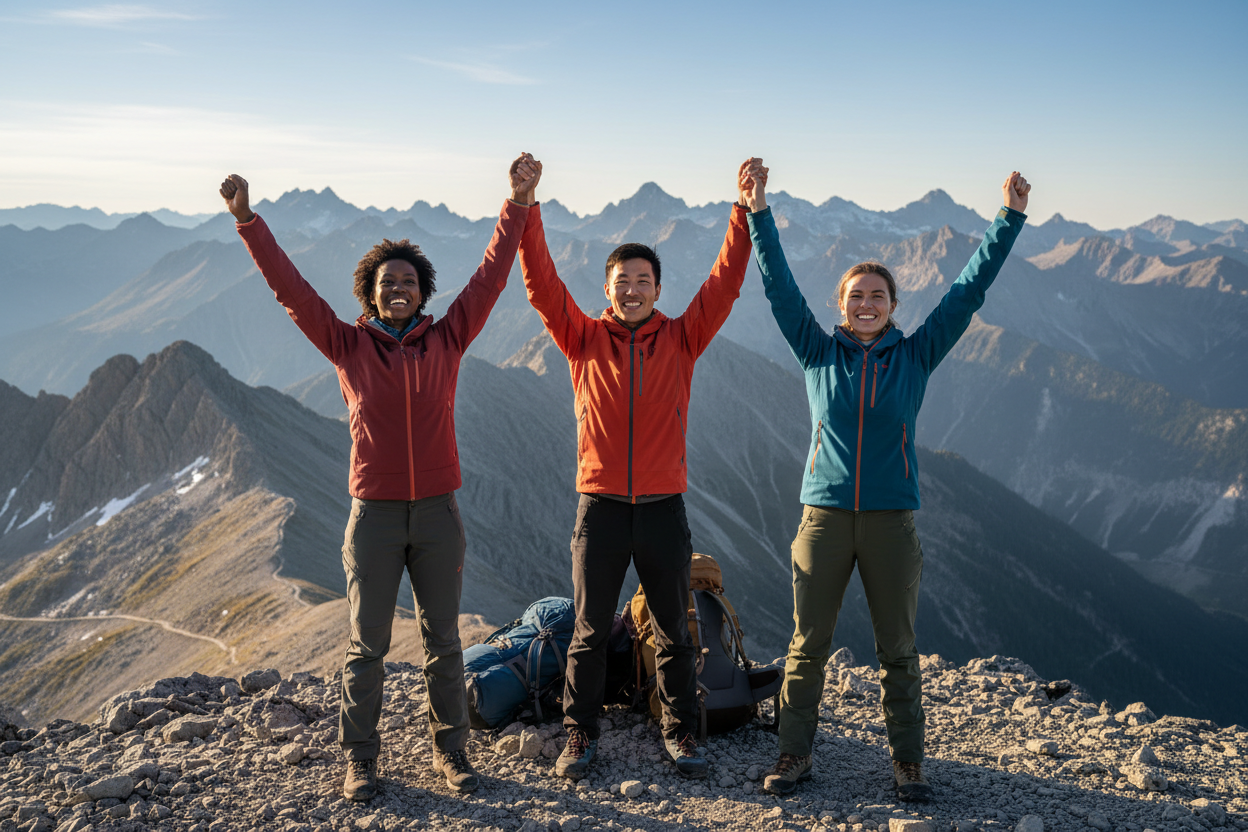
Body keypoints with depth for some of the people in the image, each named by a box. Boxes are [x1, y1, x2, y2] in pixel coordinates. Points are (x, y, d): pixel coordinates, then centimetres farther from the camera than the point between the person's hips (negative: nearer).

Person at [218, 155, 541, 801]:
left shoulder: (447, 339, 3)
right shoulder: (348, 346, 1)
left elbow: (491, 275, 0)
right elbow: (289, 287, -4)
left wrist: (517, 202, -3)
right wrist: (247, 220, -10)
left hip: (438, 512, 1)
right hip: (374, 514, -1)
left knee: (443, 639, 11)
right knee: (367, 644, 8)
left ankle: (451, 750, 24)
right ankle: (360, 759, 20)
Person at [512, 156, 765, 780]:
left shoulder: (681, 340, 3)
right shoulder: (584, 340, 2)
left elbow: (725, 283, -5)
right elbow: (542, 285, -7)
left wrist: (747, 211, -13)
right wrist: (526, 210, -15)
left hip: (663, 507, 1)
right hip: (600, 507, 0)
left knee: (673, 630, 11)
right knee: (589, 629, 8)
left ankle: (681, 733, 26)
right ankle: (581, 734, 23)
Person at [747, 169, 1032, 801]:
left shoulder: (916, 355, 5)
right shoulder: (818, 353, 5)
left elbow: (969, 288, 3)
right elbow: (779, 287, 0)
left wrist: (1010, 217, 0)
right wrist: (759, 214, -5)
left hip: (891, 518, 0)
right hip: (823, 515, 0)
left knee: (897, 648, 8)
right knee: (808, 644, 6)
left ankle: (908, 761, 22)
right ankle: (794, 754, 18)